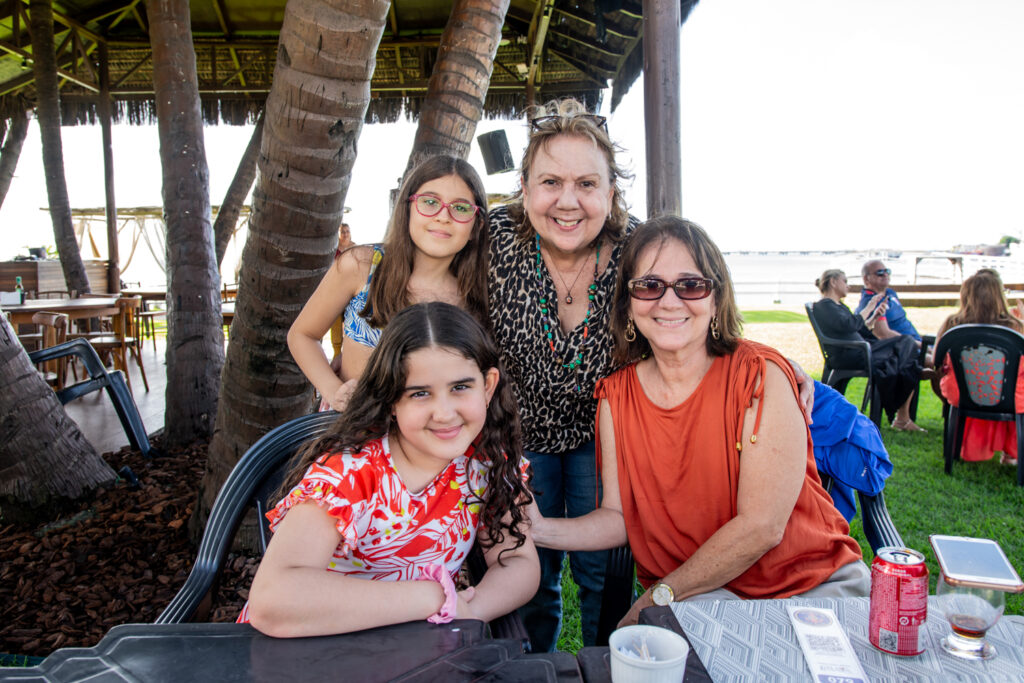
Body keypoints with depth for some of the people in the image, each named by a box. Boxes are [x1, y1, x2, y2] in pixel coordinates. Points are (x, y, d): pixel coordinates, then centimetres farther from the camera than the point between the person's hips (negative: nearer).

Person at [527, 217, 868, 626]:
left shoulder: (761, 377, -15)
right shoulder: (616, 396, -2)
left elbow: (761, 527, -18)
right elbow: (619, 516, -1)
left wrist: (658, 596, -14)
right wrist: (541, 531, -18)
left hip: (814, 585, -1)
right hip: (693, 596, 1)